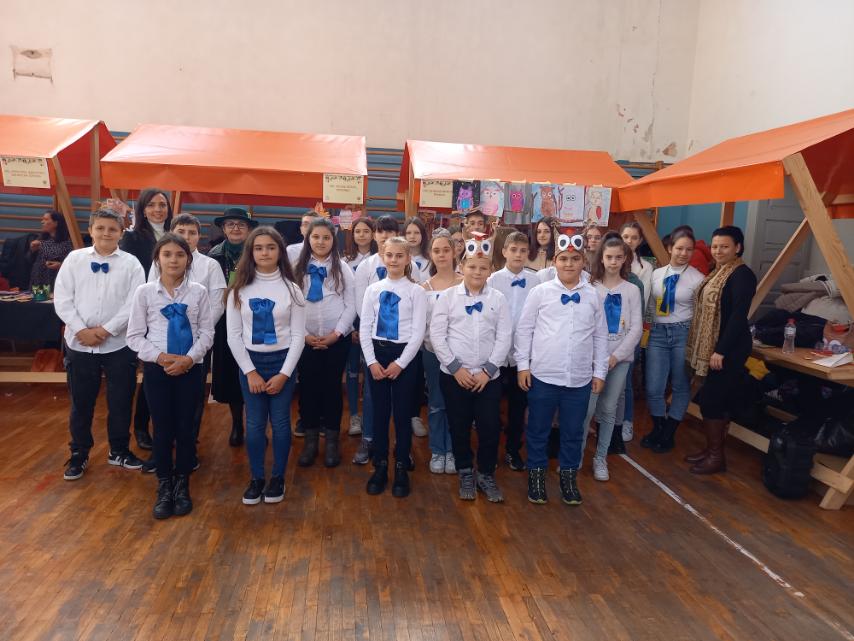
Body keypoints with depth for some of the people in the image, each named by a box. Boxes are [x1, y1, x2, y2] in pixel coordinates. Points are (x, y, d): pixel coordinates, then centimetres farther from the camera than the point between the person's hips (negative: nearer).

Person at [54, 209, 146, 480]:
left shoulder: (131, 263, -1)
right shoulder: (74, 259, 3)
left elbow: (134, 304, -8)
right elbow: (62, 299, -1)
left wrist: (106, 330, -14)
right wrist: (81, 330, -12)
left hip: (119, 345, -1)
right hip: (79, 344, 1)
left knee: (120, 402, 9)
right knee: (81, 402, 12)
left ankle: (119, 451, 27)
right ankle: (79, 454, 28)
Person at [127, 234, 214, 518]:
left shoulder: (198, 292, -2)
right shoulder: (144, 292, -3)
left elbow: (207, 332, -1)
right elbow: (134, 336, -1)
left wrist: (189, 359, -14)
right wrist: (160, 356, -14)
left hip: (190, 369, 0)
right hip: (156, 368, 0)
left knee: (185, 426, 8)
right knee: (162, 427, 7)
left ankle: (182, 484, 24)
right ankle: (164, 486, 23)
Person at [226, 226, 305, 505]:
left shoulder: (291, 288, -4)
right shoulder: (239, 289, -1)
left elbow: (298, 335, -4)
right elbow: (233, 335, -1)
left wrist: (284, 374, -10)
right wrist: (250, 372, -8)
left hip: (282, 362, -1)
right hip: (250, 362, 1)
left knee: (280, 423, 7)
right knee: (254, 424, 7)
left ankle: (278, 477, 23)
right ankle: (256, 477, 24)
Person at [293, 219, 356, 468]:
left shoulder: (343, 268, 2)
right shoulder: (298, 268, 3)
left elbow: (351, 306, -2)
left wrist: (336, 334, -11)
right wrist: (303, 334, -8)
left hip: (337, 339, -1)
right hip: (305, 339, 1)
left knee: (332, 387, 6)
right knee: (307, 387, 6)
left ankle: (332, 441, 19)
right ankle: (310, 440, 20)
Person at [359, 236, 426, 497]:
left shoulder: (415, 291, -4)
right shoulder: (373, 289, 4)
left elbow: (418, 332, -7)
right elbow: (364, 328, 2)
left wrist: (400, 363, -12)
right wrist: (372, 361, -6)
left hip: (404, 355, -2)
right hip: (376, 353, 3)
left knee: (402, 413, 5)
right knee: (379, 412, 10)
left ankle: (401, 469, 20)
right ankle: (380, 466, 23)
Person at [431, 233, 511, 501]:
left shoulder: (498, 299, 2)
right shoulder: (448, 296, -1)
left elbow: (504, 338, 0)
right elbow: (437, 334, -4)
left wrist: (488, 371, -8)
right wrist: (456, 368, -10)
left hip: (488, 376, 1)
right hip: (454, 375, 0)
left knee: (490, 427, 2)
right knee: (459, 426, 9)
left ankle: (486, 475, 24)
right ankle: (465, 474, 28)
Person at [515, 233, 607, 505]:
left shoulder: (593, 295, 4)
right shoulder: (540, 292, -2)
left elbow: (600, 335, 9)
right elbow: (524, 329, 1)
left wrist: (600, 372, 8)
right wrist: (523, 365, -2)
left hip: (580, 379, 2)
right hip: (542, 375, -2)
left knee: (574, 431, 13)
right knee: (538, 429, 10)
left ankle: (569, 476, 31)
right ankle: (536, 474, 28)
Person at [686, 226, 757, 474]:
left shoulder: (742, 274, -15)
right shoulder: (718, 272, 13)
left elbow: (738, 315, -21)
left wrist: (721, 350, -22)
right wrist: (708, 348, 16)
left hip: (728, 348, -9)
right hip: (712, 346, 9)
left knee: (711, 400, -4)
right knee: (717, 400, 14)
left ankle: (716, 456, 8)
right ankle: (711, 448, 24)